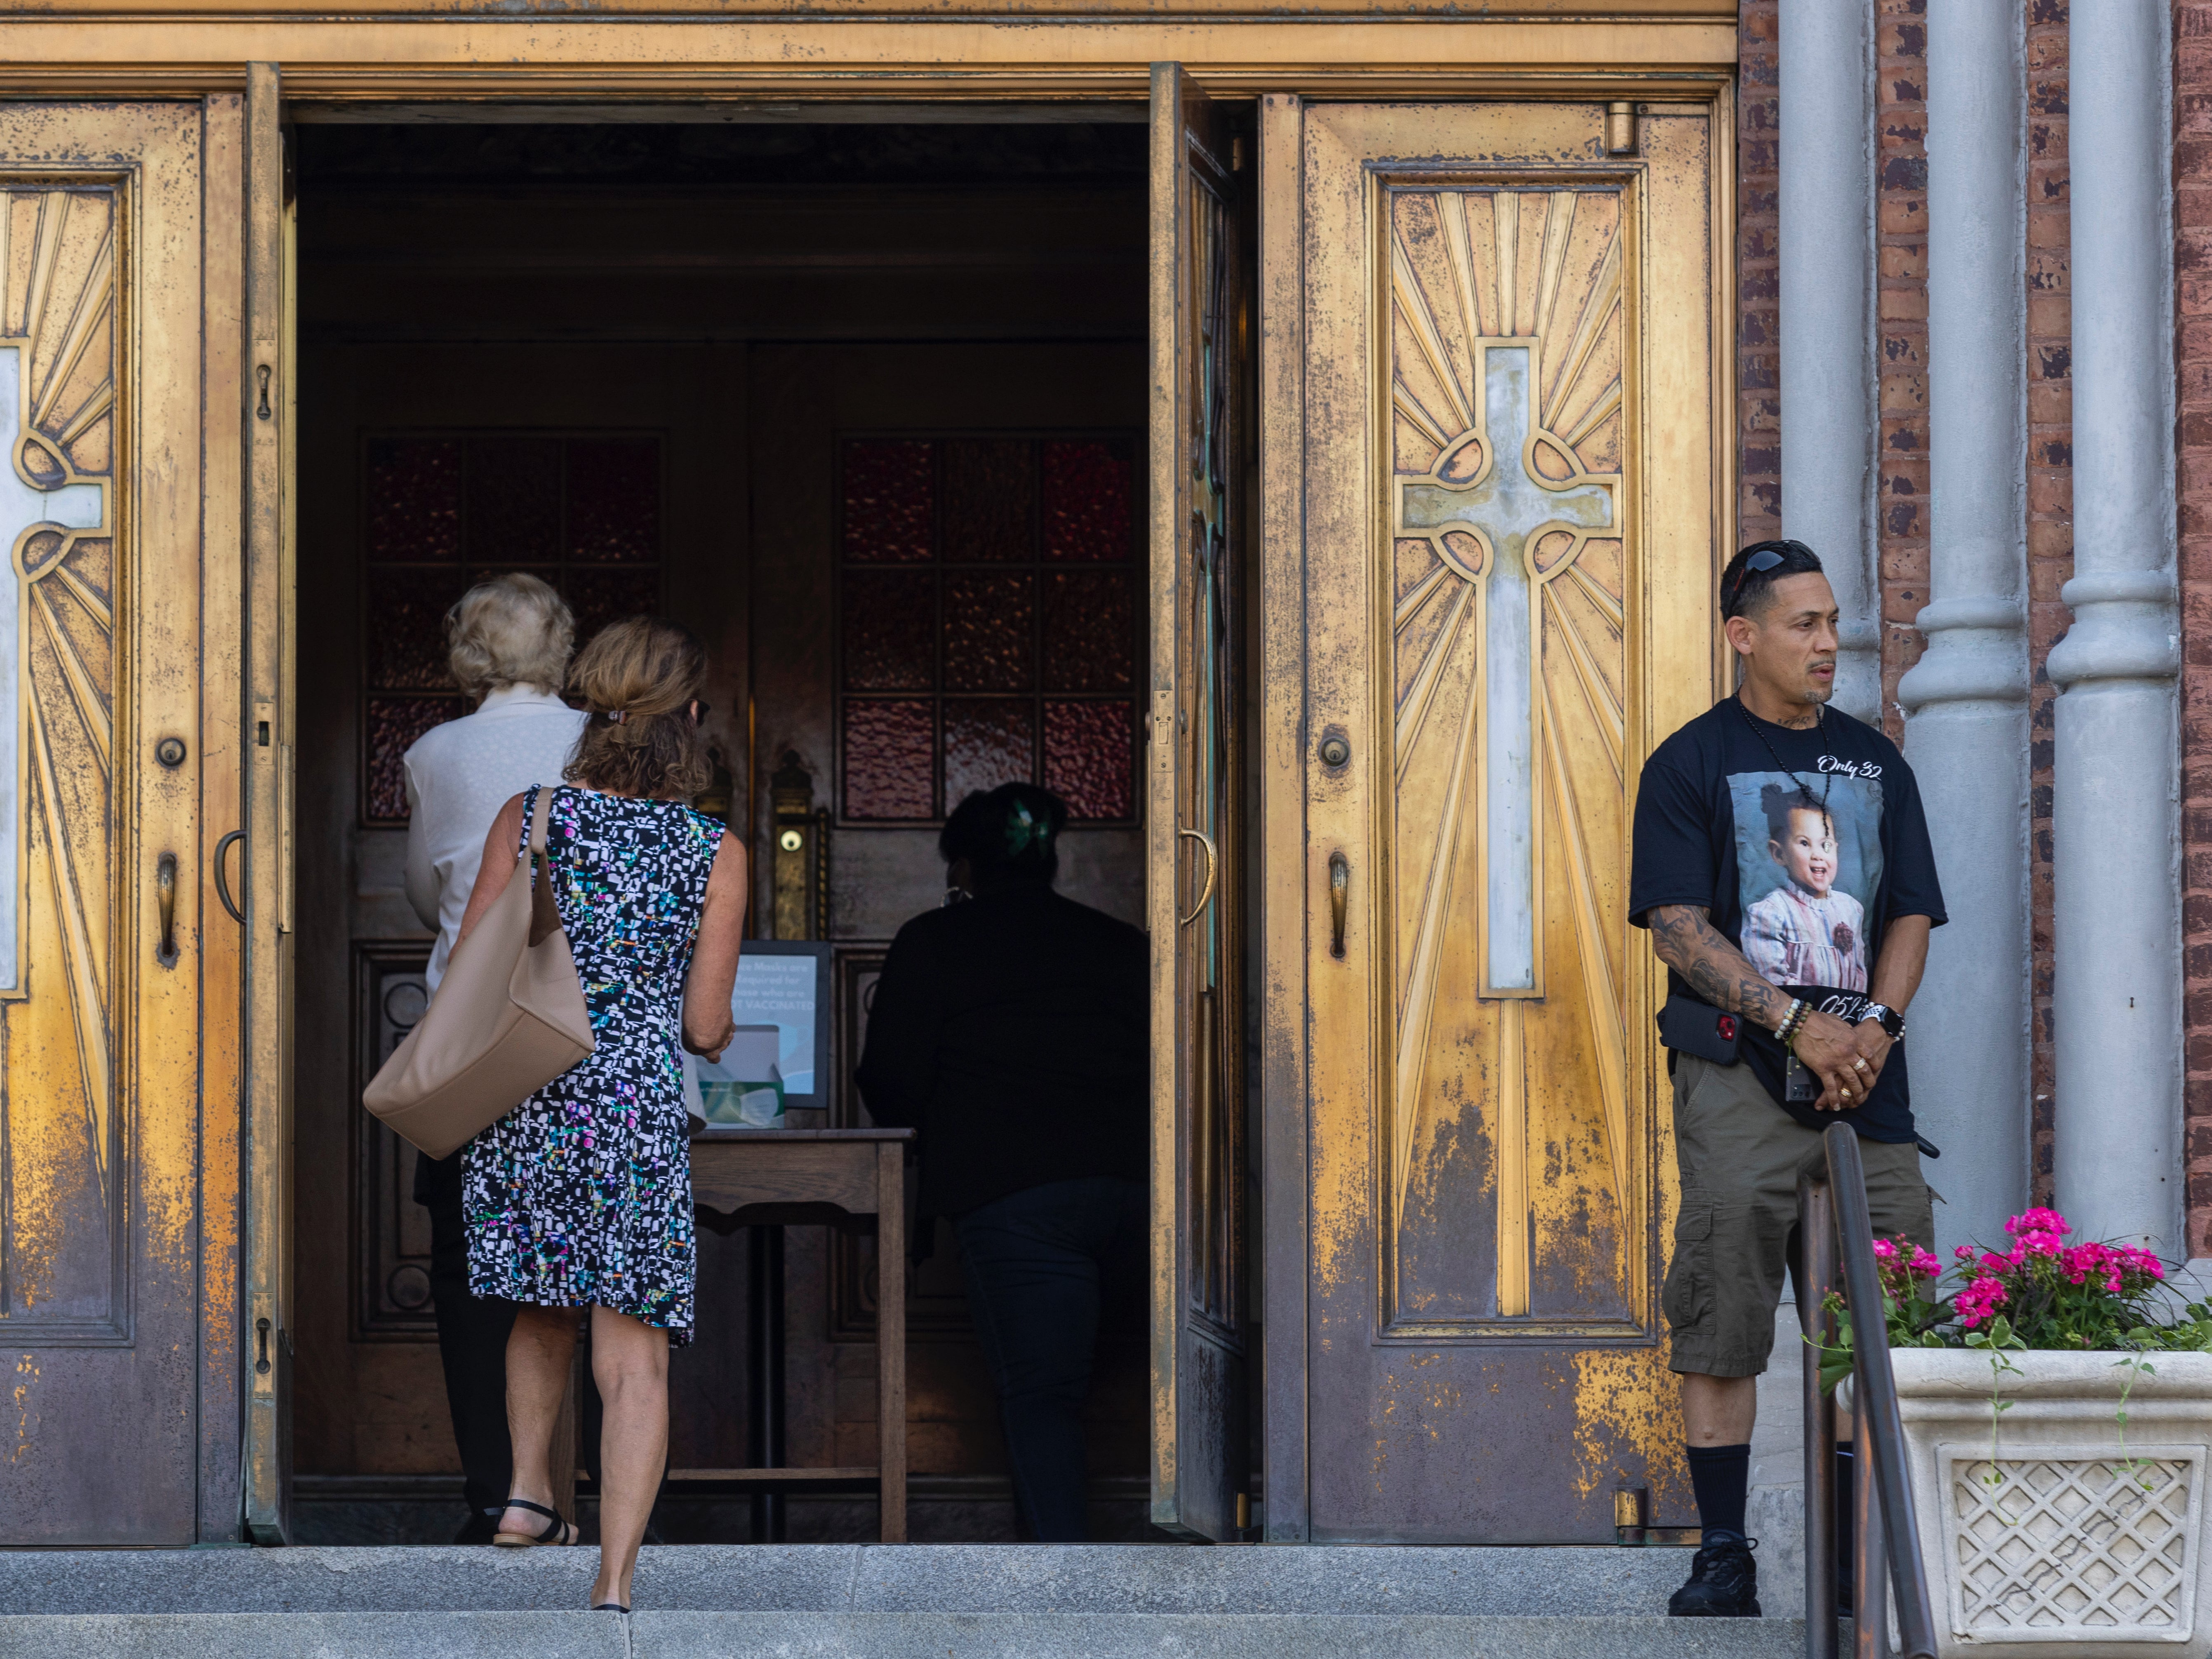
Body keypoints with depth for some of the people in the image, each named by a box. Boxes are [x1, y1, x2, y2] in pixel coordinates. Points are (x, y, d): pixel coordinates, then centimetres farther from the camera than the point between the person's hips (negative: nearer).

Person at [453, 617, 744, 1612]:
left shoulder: (527, 818, -1)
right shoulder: (715, 854, -4)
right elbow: (704, 1026, -1)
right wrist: (714, 1037, 23)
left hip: (520, 1107, 3)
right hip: (635, 1117, -3)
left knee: (542, 1310, 28)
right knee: (633, 1356, -1)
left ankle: (528, 1491, 28)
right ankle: (613, 1584, -8)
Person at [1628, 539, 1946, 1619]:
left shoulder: (1873, 762, 17)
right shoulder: (1690, 763, 4)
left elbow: (1911, 914, 13)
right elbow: (1679, 925, -5)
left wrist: (1874, 1026, -6)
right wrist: (1798, 1024, -15)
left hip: (1864, 1078, 4)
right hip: (1738, 1073, -4)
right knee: (1722, 1321, -7)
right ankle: (1724, 1557, -3)